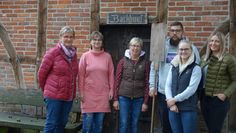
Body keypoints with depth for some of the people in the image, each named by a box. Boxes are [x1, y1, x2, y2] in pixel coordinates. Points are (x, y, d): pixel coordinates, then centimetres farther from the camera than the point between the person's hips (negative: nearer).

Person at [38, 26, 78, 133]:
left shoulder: (73, 54, 8)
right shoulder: (53, 52, -8)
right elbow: (41, 73, -3)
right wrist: (46, 89, 7)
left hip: (69, 96, 6)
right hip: (54, 95, -6)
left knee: (62, 123, 13)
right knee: (51, 123, 0)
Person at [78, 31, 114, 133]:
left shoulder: (107, 57, 5)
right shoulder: (85, 56, 0)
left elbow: (111, 75, 7)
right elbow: (81, 76, -1)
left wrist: (111, 90, 3)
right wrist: (81, 92, -4)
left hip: (103, 94, 2)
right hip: (88, 93, -2)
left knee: (99, 122, 8)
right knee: (88, 121, 1)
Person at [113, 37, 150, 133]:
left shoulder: (145, 63, 1)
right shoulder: (123, 61, 0)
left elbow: (146, 83, 1)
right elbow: (117, 81, 1)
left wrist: (145, 102, -2)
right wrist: (115, 99, -3)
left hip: (138, 99, 1)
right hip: (123, 97, -1)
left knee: (134, 124, 10)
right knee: (123, 124, 1)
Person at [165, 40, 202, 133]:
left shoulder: (196, 68, -3)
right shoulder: (173, 67, 11)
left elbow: (191, 89, -12)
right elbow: (167, 86, 6)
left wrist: (175, 99, -12)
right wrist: (170, 101, -8)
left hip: (189, 109, -4)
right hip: (173, 107, 4)